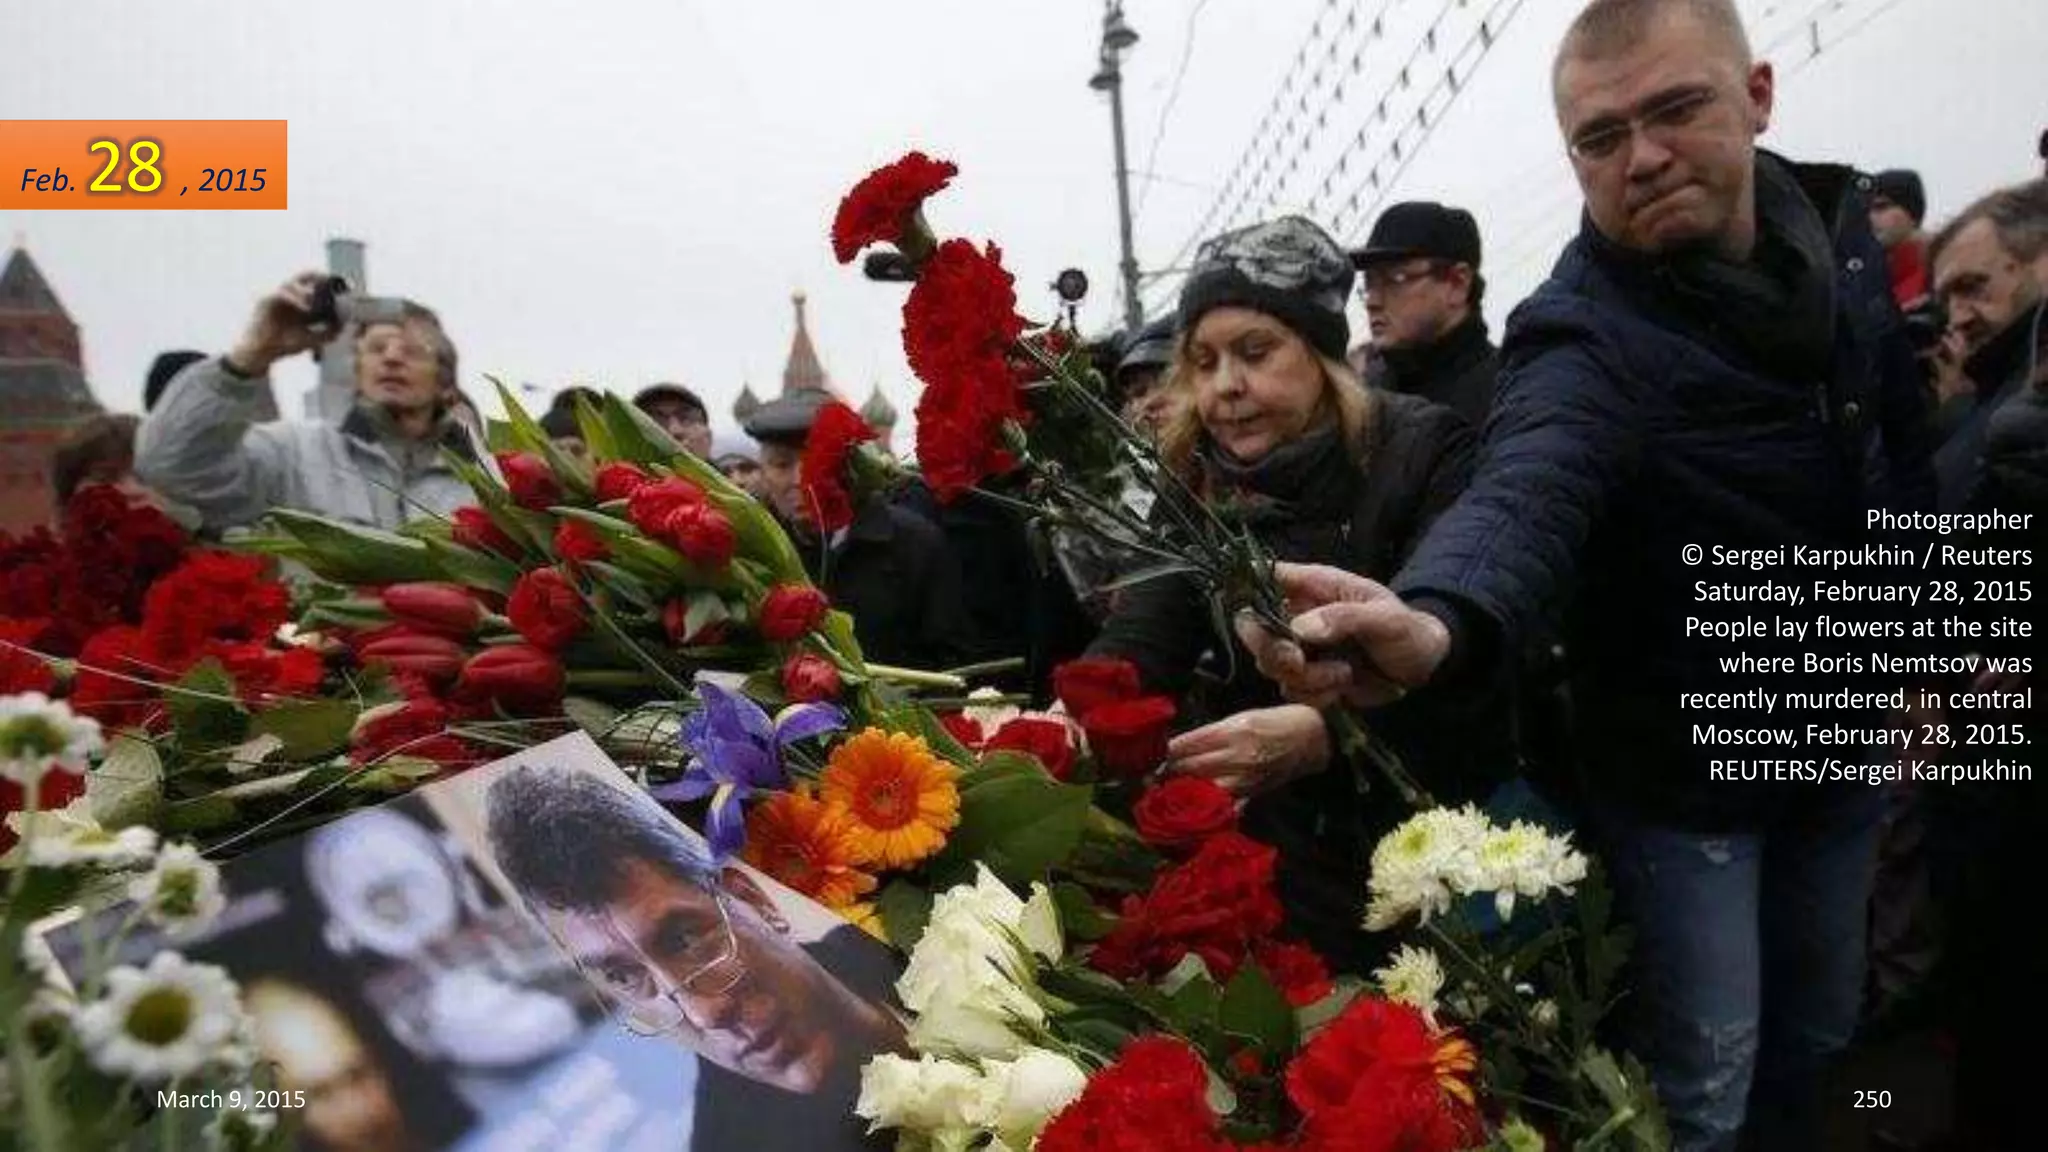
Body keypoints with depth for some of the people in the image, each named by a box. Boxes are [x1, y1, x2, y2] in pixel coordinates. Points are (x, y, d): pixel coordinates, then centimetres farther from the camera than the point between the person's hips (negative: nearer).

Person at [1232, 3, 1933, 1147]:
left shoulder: (1843, 225, -5)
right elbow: (1525, 492, -48)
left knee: (1816, 1035, 24)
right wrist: (1436, 622, -69)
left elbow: (1901, 441, 8)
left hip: (1841, 739, 6)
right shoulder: (1586, 333, -27)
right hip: (1683, 767, -6)